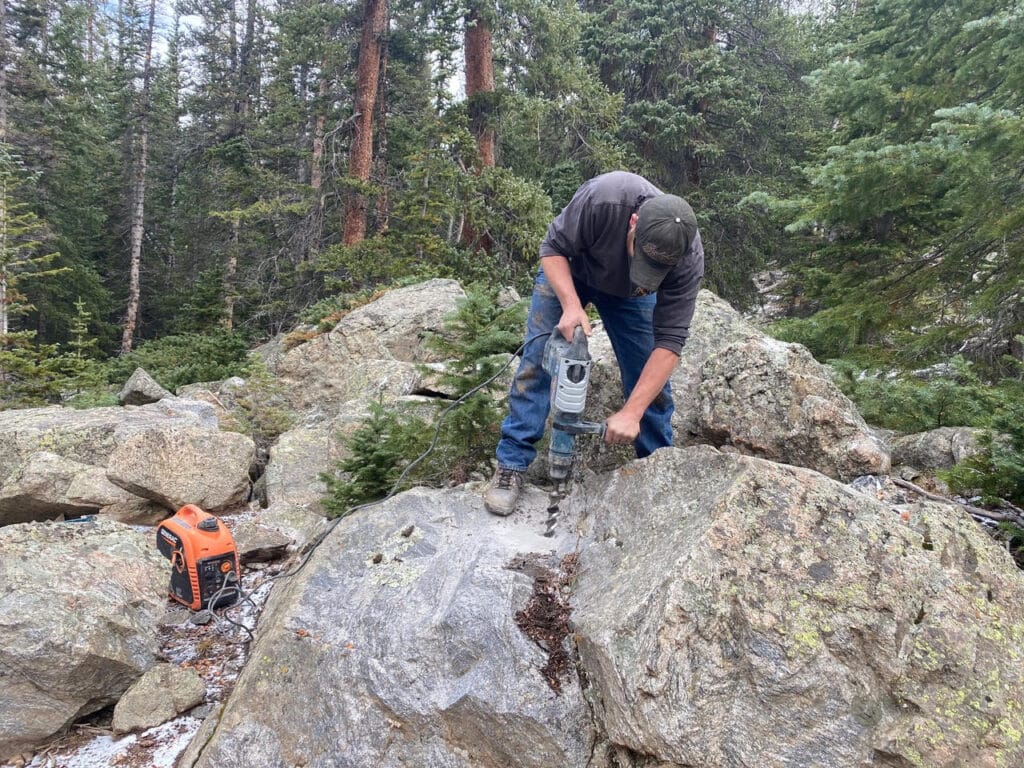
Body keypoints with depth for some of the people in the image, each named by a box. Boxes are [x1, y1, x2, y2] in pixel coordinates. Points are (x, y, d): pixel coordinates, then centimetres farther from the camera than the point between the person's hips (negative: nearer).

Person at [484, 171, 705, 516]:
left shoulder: (689, 259, -33)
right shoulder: (602, 198, -40)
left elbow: (669, 341, -32)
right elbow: (553, 248, -25)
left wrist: (632, 413, -37)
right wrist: (571, 304, -40)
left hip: (627, 294, 2)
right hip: (567, 272, -1)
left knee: (650, 375, -4)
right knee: (538, 357, -13)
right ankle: (512, 464, -8)